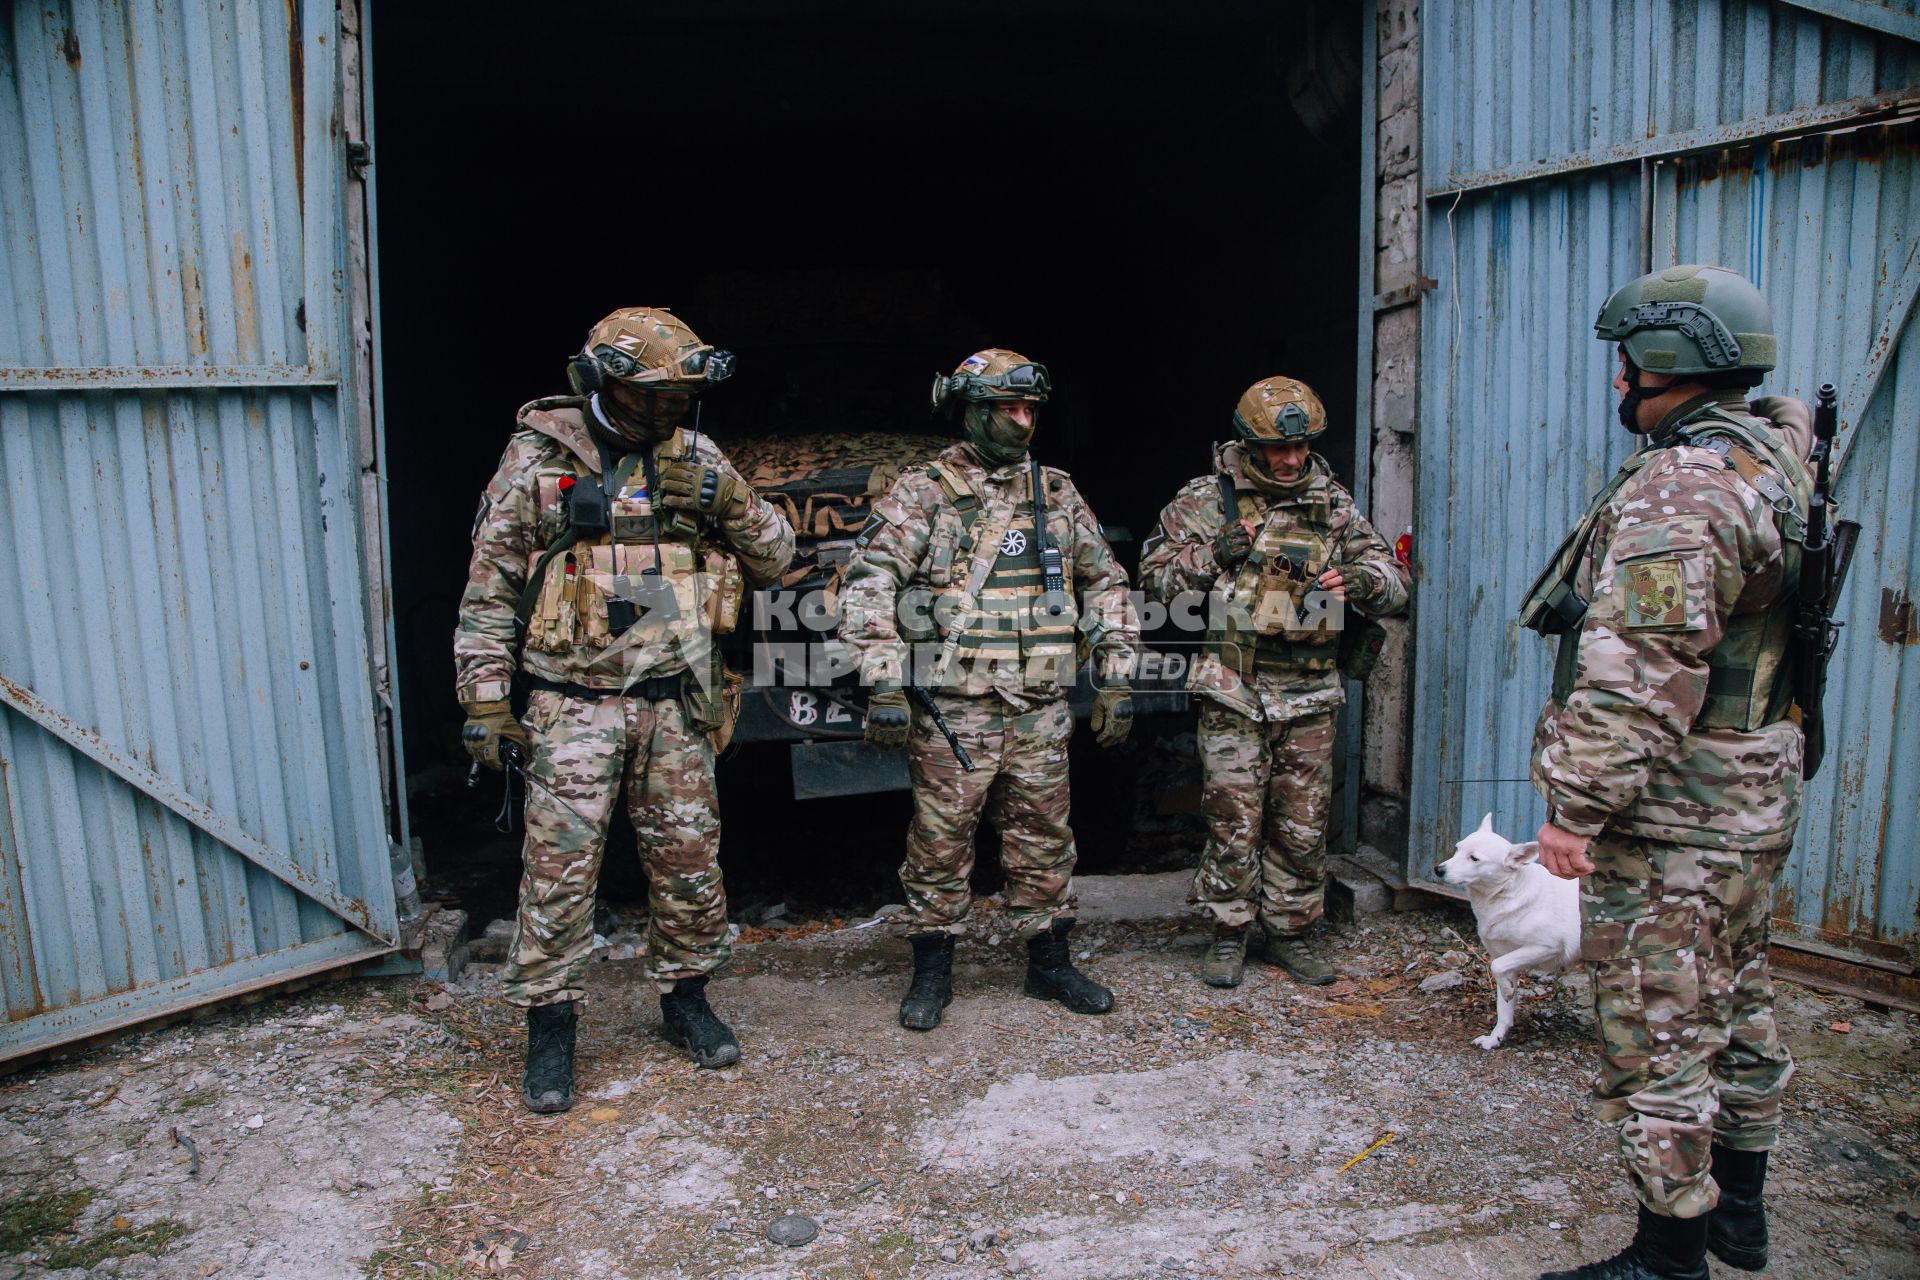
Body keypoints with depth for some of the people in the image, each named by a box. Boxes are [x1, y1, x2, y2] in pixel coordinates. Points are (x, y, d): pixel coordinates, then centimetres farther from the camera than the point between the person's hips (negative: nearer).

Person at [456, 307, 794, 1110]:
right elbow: (489, 589, -1)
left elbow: (773, 560, 7)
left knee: (689, 858, 10)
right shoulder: (537, 457, -4)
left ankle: (686, 998, 30)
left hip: (673, 704, 3)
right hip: (573, 704, -3)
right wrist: (485, 699, -5)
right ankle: (550, 1027, 17)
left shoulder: (695, 458, 6)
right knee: (561, 869, 0)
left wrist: (728, 503, -12)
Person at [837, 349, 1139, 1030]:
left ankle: (1049, 964, 28)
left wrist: (1115, 679, 11)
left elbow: (1107, 583, 17)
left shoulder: (1057, 494, 12)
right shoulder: (924, 491, -3)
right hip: (952, 711, -4)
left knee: (1043, 840, 12)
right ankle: (932, 971, 20)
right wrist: (883, 684, -19)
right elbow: (867, 584, -11)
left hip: (1042, 712, 4)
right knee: (940, 841, 4)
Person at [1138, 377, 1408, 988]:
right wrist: (1213, 555, -15)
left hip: (1310, 694, 3)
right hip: (1233, 690, -3)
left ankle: (1290, 932, 25)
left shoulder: (1334, 503, 9)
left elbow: (1395, 580, 11)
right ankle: (1229, 935, 16)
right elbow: (1154, 575, 0)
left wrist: (1362, 578, -12)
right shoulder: (1207, 498, 1)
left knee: (1304, 823, 9)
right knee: (1234, 819, 1)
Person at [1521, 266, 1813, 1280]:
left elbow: (1637, 675, -27)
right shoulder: (1773, 461, 7)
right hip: (1752, 801, 11)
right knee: (1733, 1005, 23)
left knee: (1656, 1034, 1)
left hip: (1671, 815, -11)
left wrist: (1577, 806, -24)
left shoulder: (1674, 492, -23)